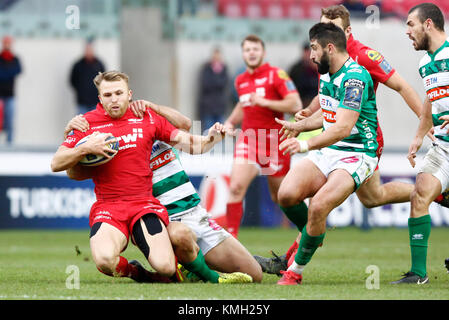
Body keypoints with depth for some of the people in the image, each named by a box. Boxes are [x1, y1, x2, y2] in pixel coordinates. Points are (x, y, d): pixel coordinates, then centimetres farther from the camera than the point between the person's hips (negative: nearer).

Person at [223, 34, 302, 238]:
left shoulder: (276, 75, -7)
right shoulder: (240, 81, 11)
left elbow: (295, 105, -16)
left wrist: (265, 102, -21)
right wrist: (230, 122, 16)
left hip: (273, 141, -4)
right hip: (248, 139, 4)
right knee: (236, 187, -16)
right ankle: (231, 235, -14)